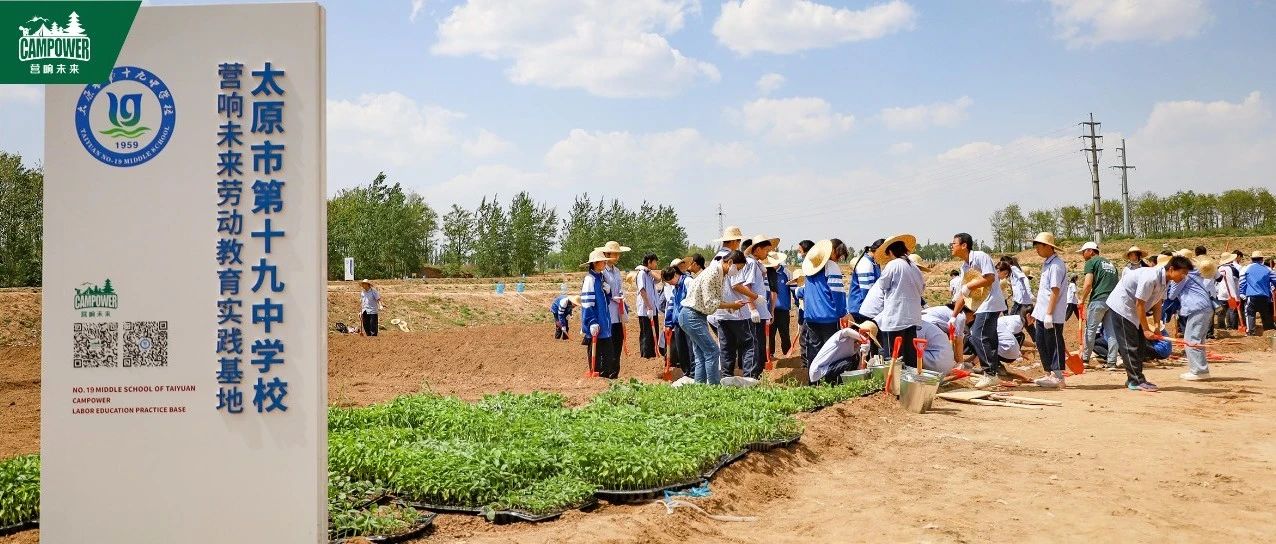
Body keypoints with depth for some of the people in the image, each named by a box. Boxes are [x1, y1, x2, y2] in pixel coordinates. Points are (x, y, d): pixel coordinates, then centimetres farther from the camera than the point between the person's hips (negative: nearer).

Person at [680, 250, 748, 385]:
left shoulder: (721, 274, 10)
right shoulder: (712, 273, -20)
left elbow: (716, 300, 13)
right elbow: (709, 303, -22)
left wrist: (731, 305, -4)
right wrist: (731, 305, -17)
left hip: (699, 317, 10)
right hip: (692, 316, -10)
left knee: (701, 356, 10)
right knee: (712, 352, -11)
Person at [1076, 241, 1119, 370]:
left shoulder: (1091, 262, 2)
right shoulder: (1110, 264, 25)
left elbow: (1088, 284, -9)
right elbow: (1116, 284, 20)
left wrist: (1082, 300, -1)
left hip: (1098, 299, -7)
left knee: (1091, 329, 2)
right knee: (1111, 331, 5)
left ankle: (1085, 358, 6)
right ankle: (1111, 361, 2)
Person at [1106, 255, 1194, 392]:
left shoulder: (1165, 280, -2)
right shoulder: (1151, 278, -30)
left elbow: (1157, 303, 4)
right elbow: (1139, 304, -26)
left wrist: (1157, 325, -6)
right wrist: (1146, 329, -21)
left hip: (1133, 310, 10)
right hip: (1121, 306, -10)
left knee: (1140, 345, 10)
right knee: (1129, 346, -8)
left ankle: (1134, 379, 15)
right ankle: (1136, 381, -6)